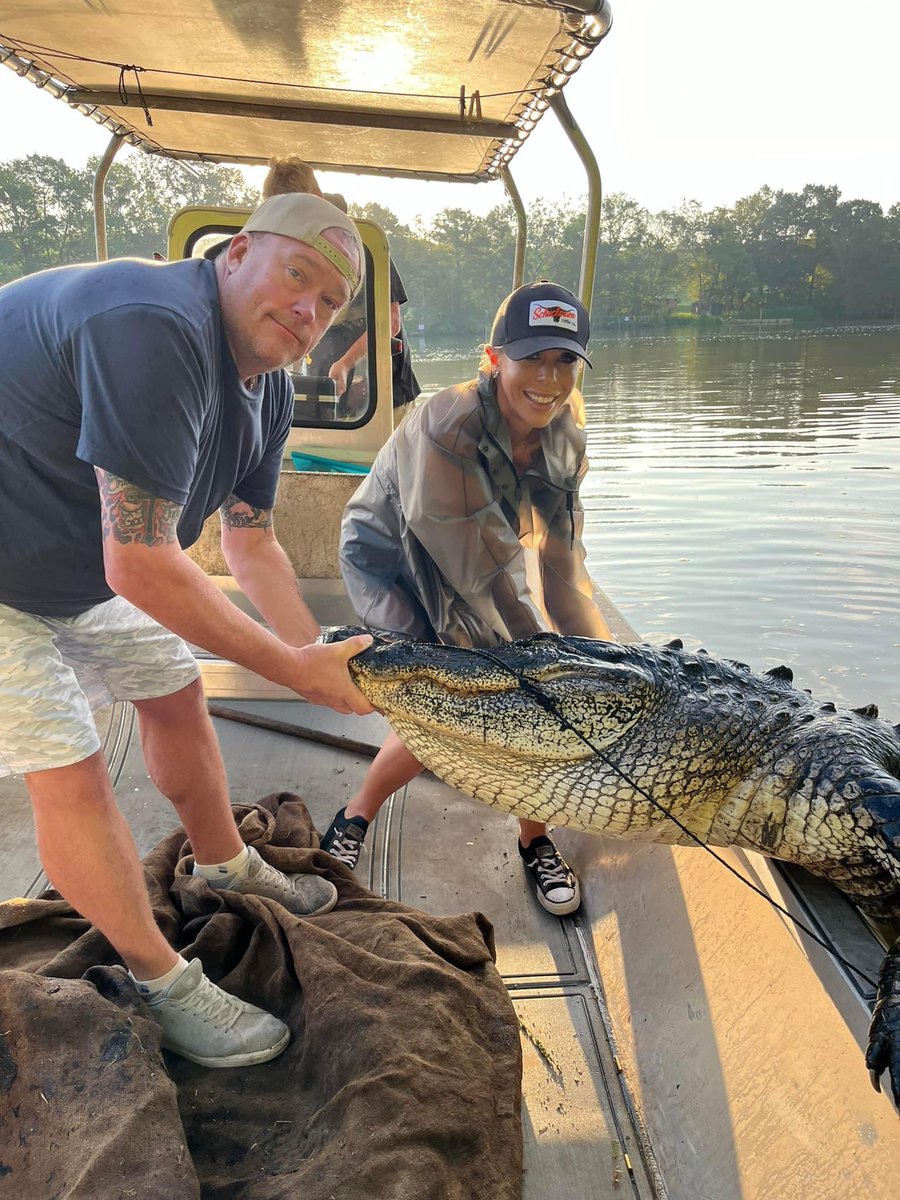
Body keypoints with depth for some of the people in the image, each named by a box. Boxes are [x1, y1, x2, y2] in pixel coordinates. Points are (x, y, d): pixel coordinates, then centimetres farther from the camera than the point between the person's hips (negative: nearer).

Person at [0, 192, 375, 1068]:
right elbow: (142, 568, -35)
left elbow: (251, 543, 5)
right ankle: (166, 985, 11)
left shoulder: (264, 389, -2)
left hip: (84, 563, 9)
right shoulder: (155, 329, -33)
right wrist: (294, 669, -25)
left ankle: (225, 867, 38)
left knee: (174, 694, 14)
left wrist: (322, 659, -6)